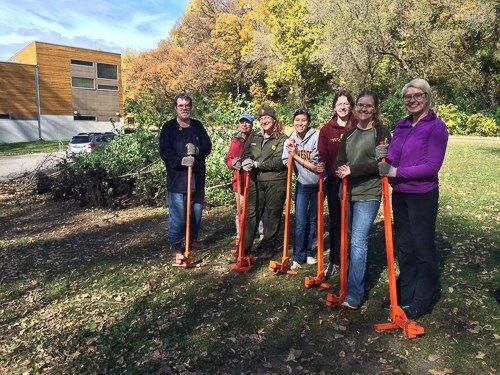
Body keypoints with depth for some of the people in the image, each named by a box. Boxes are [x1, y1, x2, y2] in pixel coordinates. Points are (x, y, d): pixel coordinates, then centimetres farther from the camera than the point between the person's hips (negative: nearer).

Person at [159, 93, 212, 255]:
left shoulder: (198, 126, 9)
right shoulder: (168, 127, -3)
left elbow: (208, 146, 3)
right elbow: (164, 152, -11)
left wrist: (197, 150, -19)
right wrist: (180, 160, -27)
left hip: (198, 178, 5)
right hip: (177, 178, -4)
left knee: (197, 212, 13)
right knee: (177, 214, -2)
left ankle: (193, 239, 30)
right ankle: (175, 243, 13)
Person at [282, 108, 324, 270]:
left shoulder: (316, 138, -16)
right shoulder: (290, 140, -4)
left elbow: (316, 165, -19)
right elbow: (286, 163, -7)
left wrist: (296, 156, -21)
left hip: (318, 185, -2)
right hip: (302, 185, 2)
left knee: (313, 220, 10)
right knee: (300, 222, -3)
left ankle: (308, 253, 26)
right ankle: (298, 257, 7)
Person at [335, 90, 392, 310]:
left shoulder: (381, 132, -4)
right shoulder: (349, 133, 14)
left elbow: (379, 163, -13)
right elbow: (340, 160, 10)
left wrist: (352, 170, -18)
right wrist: (341, 170, -12)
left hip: (368, 195, -6)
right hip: (347, 192, 7)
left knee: (358, 241, -12)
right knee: (352, 240, 14)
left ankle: (354, 295, -6)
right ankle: (362, 280, 32)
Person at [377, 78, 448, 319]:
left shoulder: (436, 126, -12)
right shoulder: (400, 125, 8)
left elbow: (432, 166, -19)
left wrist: (396, 172, -20)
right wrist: (385, 156, -10)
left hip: (423, 196, -7)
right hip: (399, 194, 7)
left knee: (423, 248, 6)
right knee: (403, 246, 15)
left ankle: (421, 302, 22)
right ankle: (405, 295, 31)